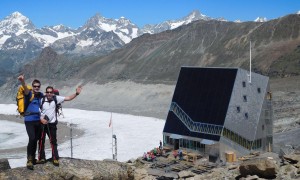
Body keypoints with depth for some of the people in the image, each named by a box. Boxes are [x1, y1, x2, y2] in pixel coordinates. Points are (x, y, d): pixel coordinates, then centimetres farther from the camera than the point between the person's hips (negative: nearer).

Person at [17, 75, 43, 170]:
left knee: (35, 140, 12)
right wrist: (22, 82, -55)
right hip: (29, 120, -5)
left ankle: (33, 158, 26)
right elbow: (26, 89, -34)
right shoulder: (29, 94, -9)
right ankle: (29, 160, -10)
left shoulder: (41, 95, 7)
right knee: (32, 139, -19)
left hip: (38, 120, 6)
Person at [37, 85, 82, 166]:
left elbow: (68, 98, -7)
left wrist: (76, 93, -20)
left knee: (53, 141, 5)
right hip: (42, 123, 0)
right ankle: (41, 158, 21)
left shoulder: (56, 98, -5)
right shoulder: (42, 100, -8)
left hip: (52, 124, 0)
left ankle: (55, 159, 14)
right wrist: (41, 119, -15)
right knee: (41, 141, 8)